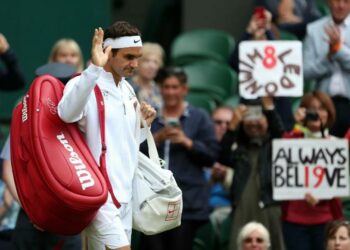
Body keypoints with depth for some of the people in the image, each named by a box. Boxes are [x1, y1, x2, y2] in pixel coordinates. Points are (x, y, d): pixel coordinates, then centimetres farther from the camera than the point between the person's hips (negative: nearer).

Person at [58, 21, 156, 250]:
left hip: (125, 191, 9)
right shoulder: (85, 84, -12)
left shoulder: (128, 89, 15)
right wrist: (94, 68, -44)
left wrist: (143, 123, 5)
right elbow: (67, 113, -36)